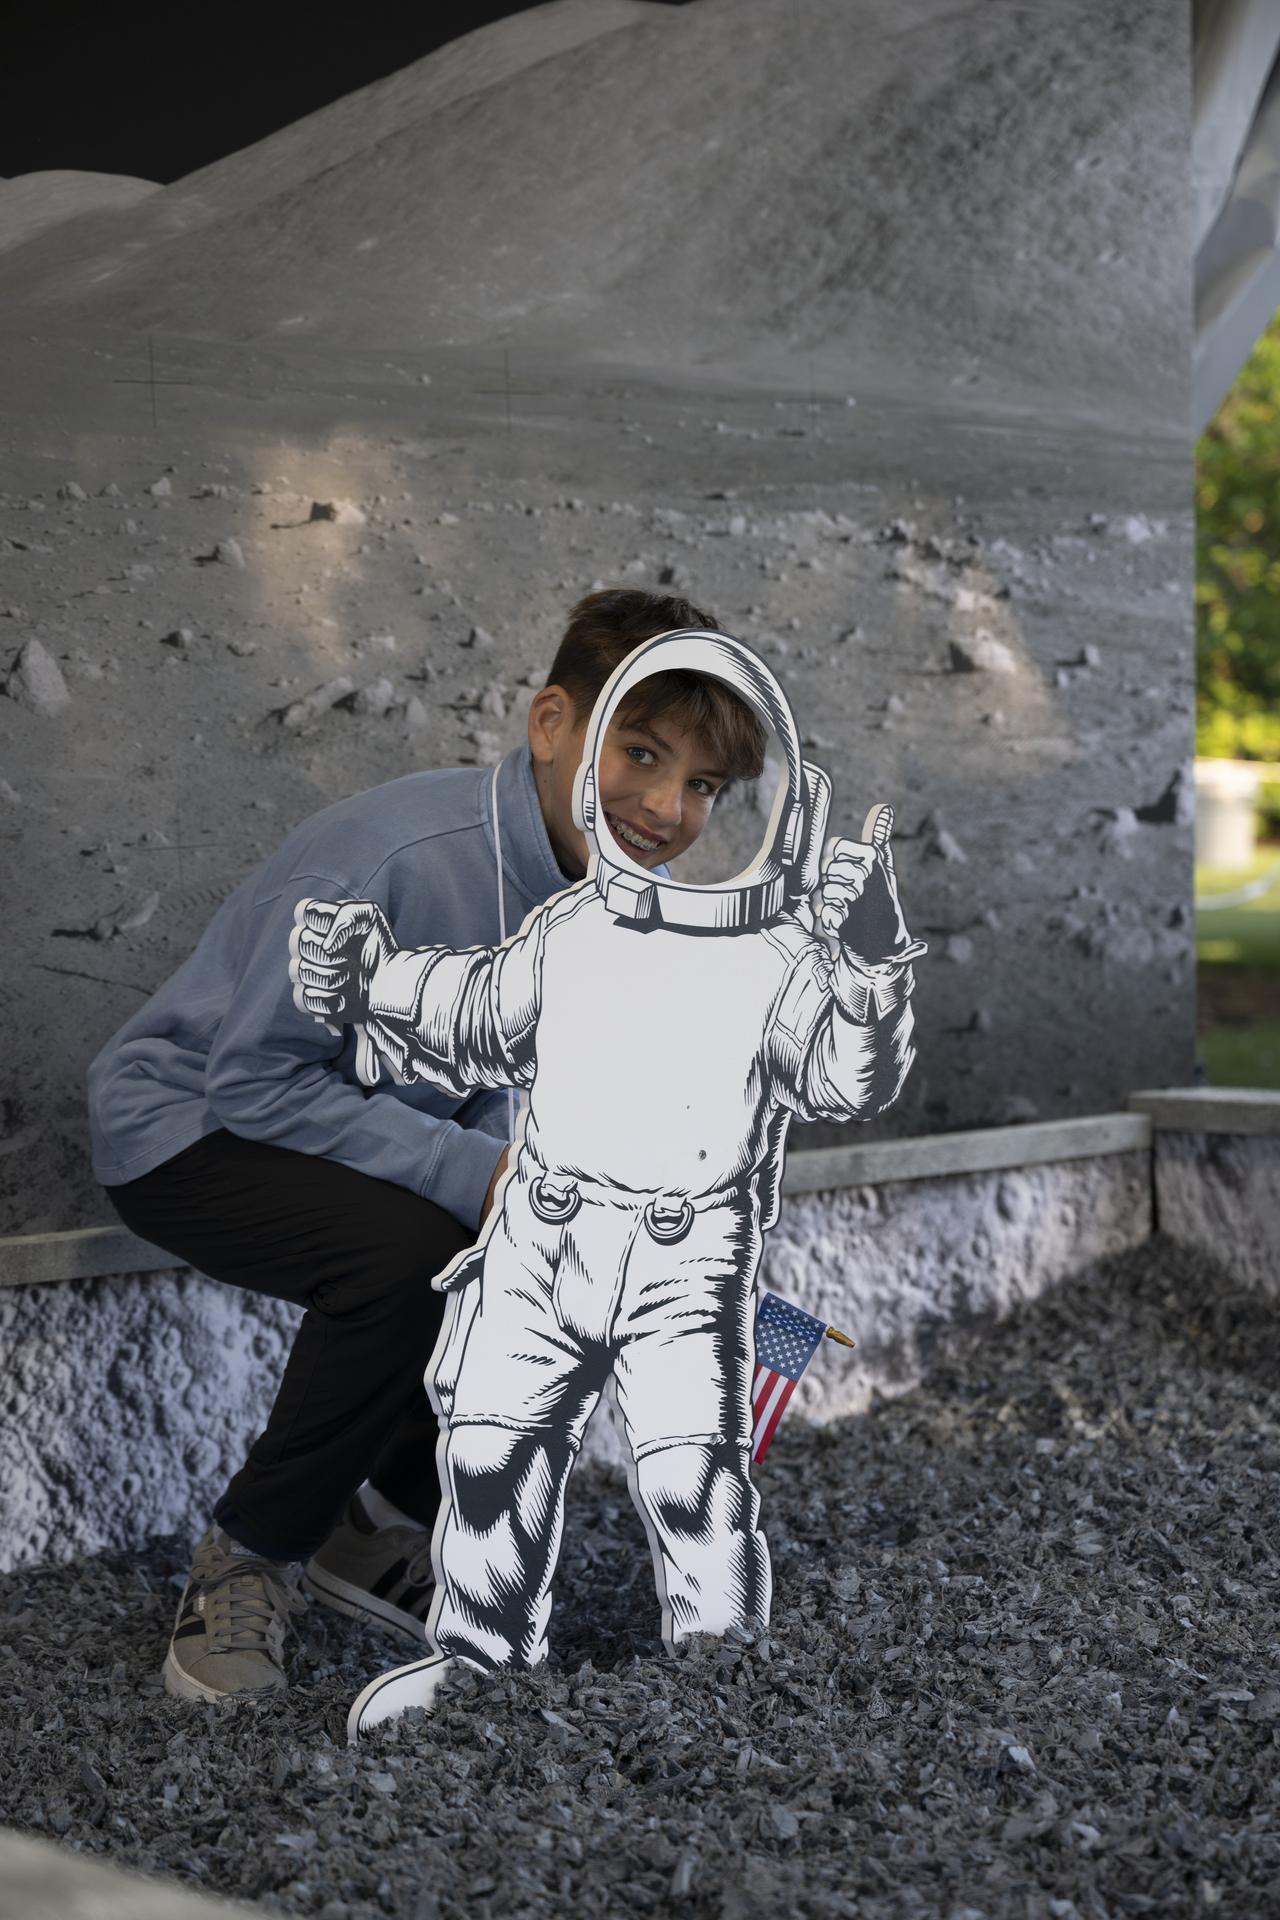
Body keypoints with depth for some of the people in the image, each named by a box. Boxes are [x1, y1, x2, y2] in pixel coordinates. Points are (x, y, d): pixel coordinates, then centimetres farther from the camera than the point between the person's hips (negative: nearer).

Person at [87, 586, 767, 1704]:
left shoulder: (642, 900, -9)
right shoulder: (394, 859, -33)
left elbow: (515, 1095, -1)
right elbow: (254, 1078, -29)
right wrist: (473, 1176, -35)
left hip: (393, 1131, 8)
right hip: (191, 1130, -7)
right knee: (405, 1252, -34)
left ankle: (388, 1525, 10)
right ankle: (250, 1559, -10)